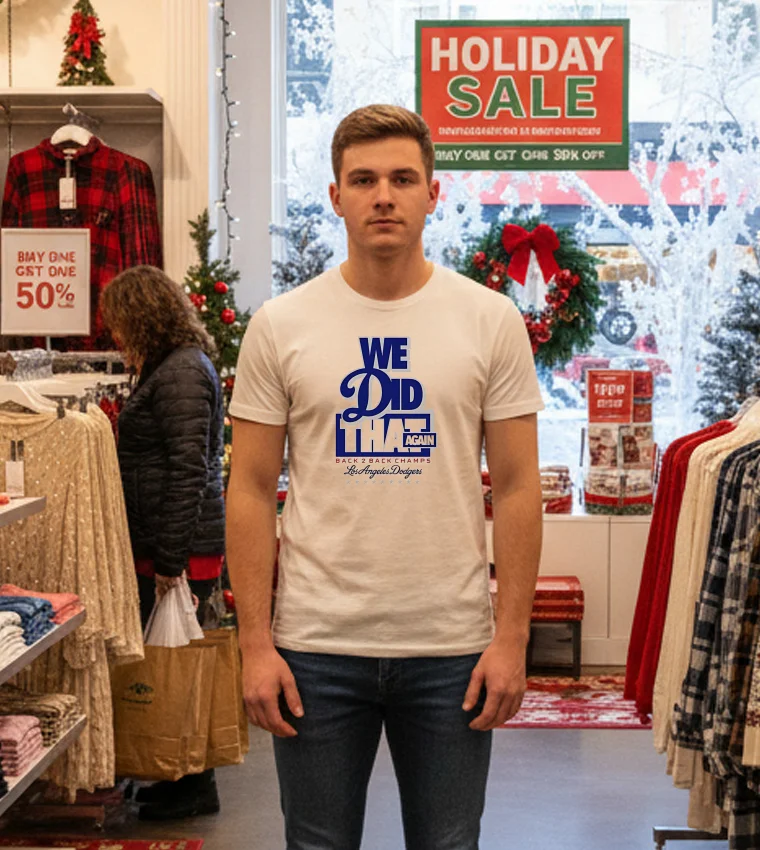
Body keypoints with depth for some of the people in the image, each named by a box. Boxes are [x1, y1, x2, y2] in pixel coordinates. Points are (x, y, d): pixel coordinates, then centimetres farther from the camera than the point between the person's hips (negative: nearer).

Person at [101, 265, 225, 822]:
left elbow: (187, 473, -21)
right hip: (170, 547, 10)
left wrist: (170, 561, -20)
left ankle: (193, 790, 10)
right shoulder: (178, 364, 17)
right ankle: (181, 779, 23)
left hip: (179, 548, -10)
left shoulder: (180, 371, -14)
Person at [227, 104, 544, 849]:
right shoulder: (280, 326, 0)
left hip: (452, 648, 0)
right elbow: (251, 491, 0)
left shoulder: (491, 320, 0)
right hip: (315, 647, 0)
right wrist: (254, 644, -5)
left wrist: (512, 637, -6)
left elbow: (516, 488, 0)